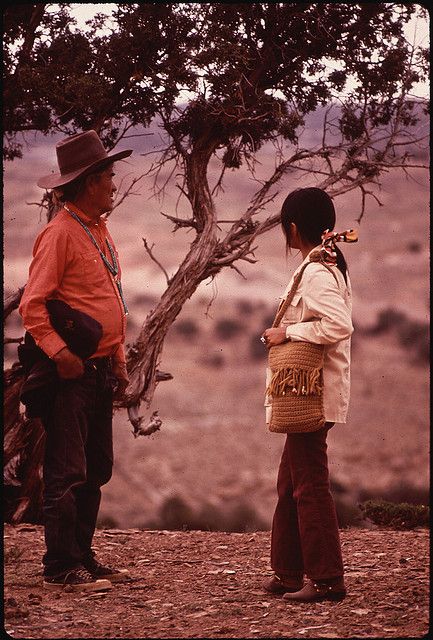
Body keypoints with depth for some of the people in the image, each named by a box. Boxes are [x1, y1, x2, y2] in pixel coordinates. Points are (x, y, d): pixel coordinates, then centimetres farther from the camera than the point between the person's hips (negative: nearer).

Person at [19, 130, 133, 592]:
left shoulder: (98, 231, 16)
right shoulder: (60, 233, -11)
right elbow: (32, 304, -16)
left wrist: (118, 361, 18)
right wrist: (59, 352, -24)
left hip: (100, 370, 9)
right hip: (73, 372, -9)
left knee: (95, 468, 13)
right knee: (66, 471, -6)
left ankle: (82, 557, 20)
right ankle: (61, 567, -2)